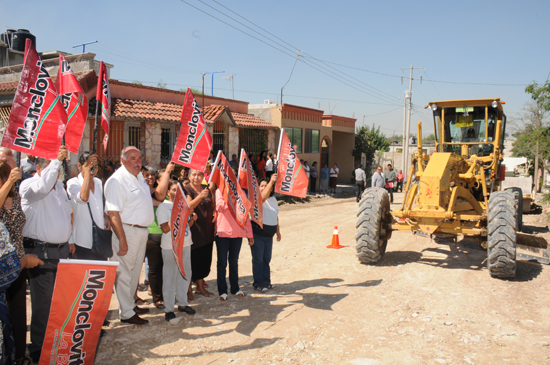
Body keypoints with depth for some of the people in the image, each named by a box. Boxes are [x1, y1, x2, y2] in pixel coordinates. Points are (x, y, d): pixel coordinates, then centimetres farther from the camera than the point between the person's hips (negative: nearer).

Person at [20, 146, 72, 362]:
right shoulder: (29, 185, -8)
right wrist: (57, 159, -30)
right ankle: (39, 348, 8)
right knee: (42, 302, -4)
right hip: (40, 252, -7)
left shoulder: (60, 186, 16)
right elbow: (42, 186, -33)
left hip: (62, 250, 7)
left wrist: (70, 239, 22)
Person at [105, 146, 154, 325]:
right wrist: (122, 240, -24)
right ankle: (126, 313, 11)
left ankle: (130, 304, 34)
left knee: (135, 271, 19)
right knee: (124, 273, 1)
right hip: (127, 230, -9)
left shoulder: (139, 176, 10)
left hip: (143, 230, 9)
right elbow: (113, 213, -23)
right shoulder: (116, 181, -18)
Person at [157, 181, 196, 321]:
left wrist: (192, 218, 0)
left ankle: (182, 303, 25)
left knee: (185, 275, 11)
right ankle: (168, 309, 8)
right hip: (170, 246, -6)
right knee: (170, 276, -1)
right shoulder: (163, 206, -6)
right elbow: (165, 228, -16)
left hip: (185, 244, 7)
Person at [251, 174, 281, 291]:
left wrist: (278, 230, 23)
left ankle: (266, 282, 26)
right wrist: (271, 181, -48)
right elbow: (262, 198, -40)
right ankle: (258, 283, 11)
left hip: (269, 234, 6)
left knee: (267, 259, 15)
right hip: (257, 234, -6)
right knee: (258, 260, 0)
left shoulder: (273, 199, 7)